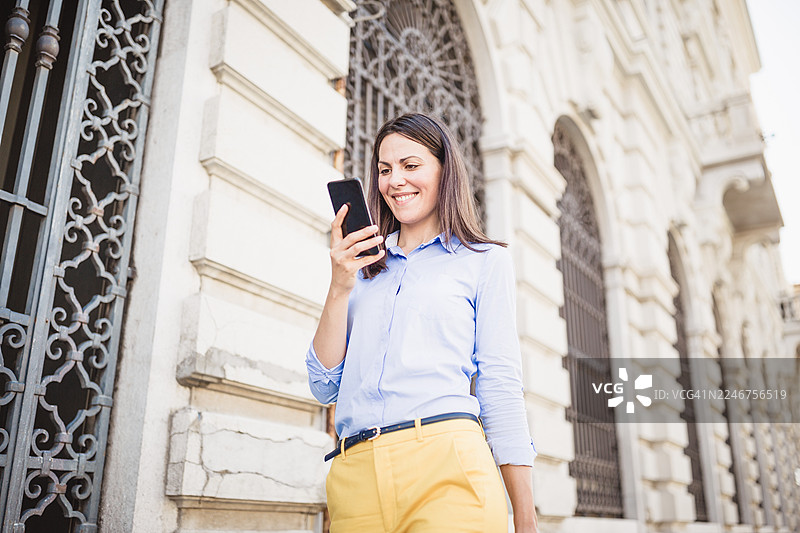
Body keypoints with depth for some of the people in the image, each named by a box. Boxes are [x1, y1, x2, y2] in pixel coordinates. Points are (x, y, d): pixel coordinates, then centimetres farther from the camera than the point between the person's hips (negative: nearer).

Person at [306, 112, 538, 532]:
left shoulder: (484, 261, 8)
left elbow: (500, 388, 2)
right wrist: (339, 289, -2)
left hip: (445, 466, -3)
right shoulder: (364, 268, 17)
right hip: (354, 476, 3)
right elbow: (325, 387, 11)